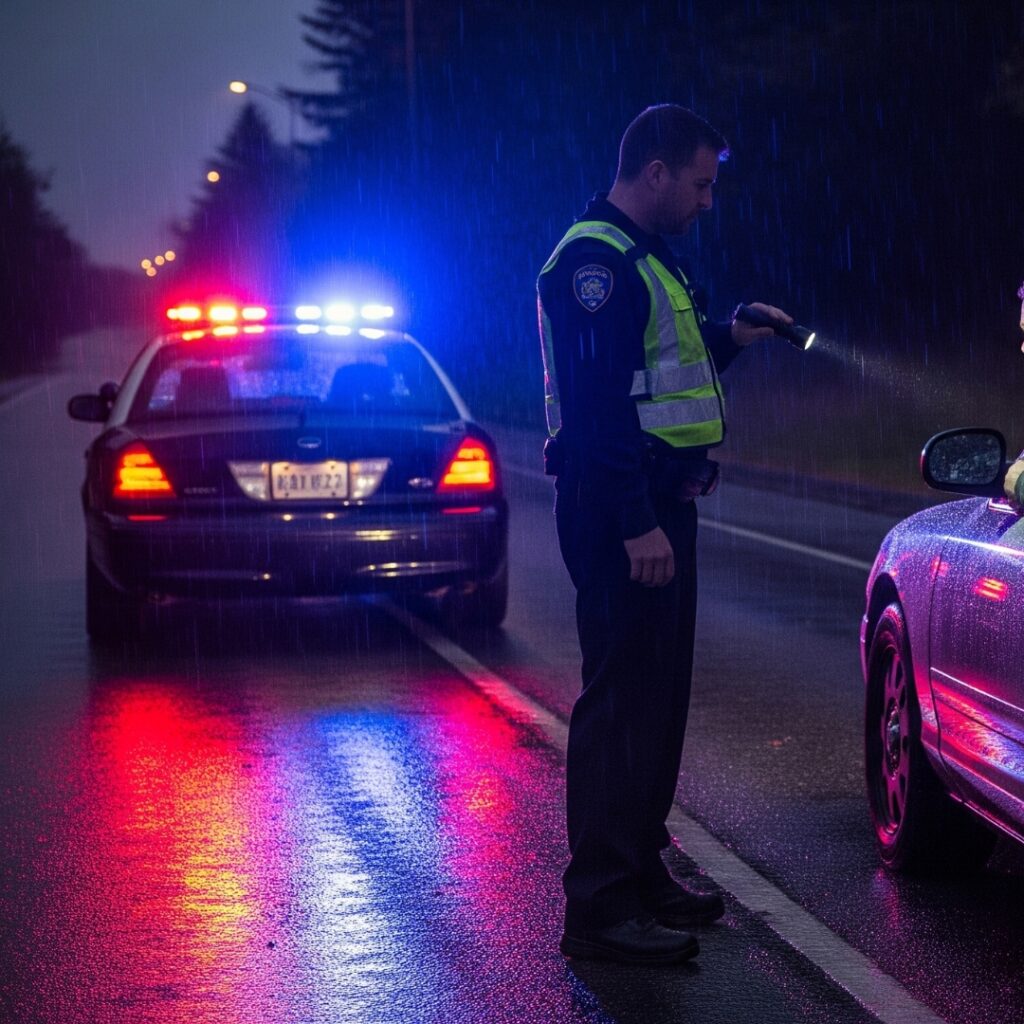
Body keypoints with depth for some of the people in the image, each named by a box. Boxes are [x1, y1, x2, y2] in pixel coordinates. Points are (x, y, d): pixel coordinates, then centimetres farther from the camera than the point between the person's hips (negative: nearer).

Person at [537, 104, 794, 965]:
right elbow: (599, 400, -22)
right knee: (622, 697, -10)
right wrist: (637, 524, -26)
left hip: (658, 505, 11)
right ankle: (601, 906, -8)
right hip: (623, 510, -11)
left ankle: (640, 871, 26)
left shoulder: (644, 258, 20)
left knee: (657, 693, 16)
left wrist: (727, 338, 14)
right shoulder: (596, 260, -15)